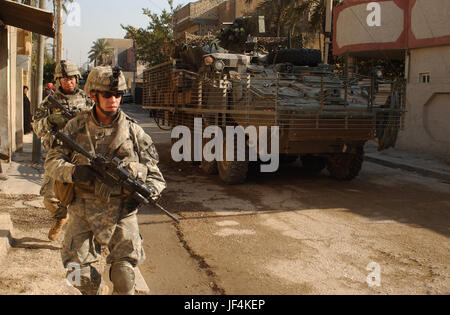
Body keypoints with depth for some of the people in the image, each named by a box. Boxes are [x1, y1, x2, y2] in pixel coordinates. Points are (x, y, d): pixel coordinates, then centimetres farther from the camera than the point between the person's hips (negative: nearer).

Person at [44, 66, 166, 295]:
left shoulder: (133, 131, 1)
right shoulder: (76, 127, 3)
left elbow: (153, 173, 4)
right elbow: (52, 162, 3)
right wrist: (73, 172, -18)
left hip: (121, 210, -1)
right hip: (83, 209, 1)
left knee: (124, 272, -10)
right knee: (78, 270, -1)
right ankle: (93, 290, 30)